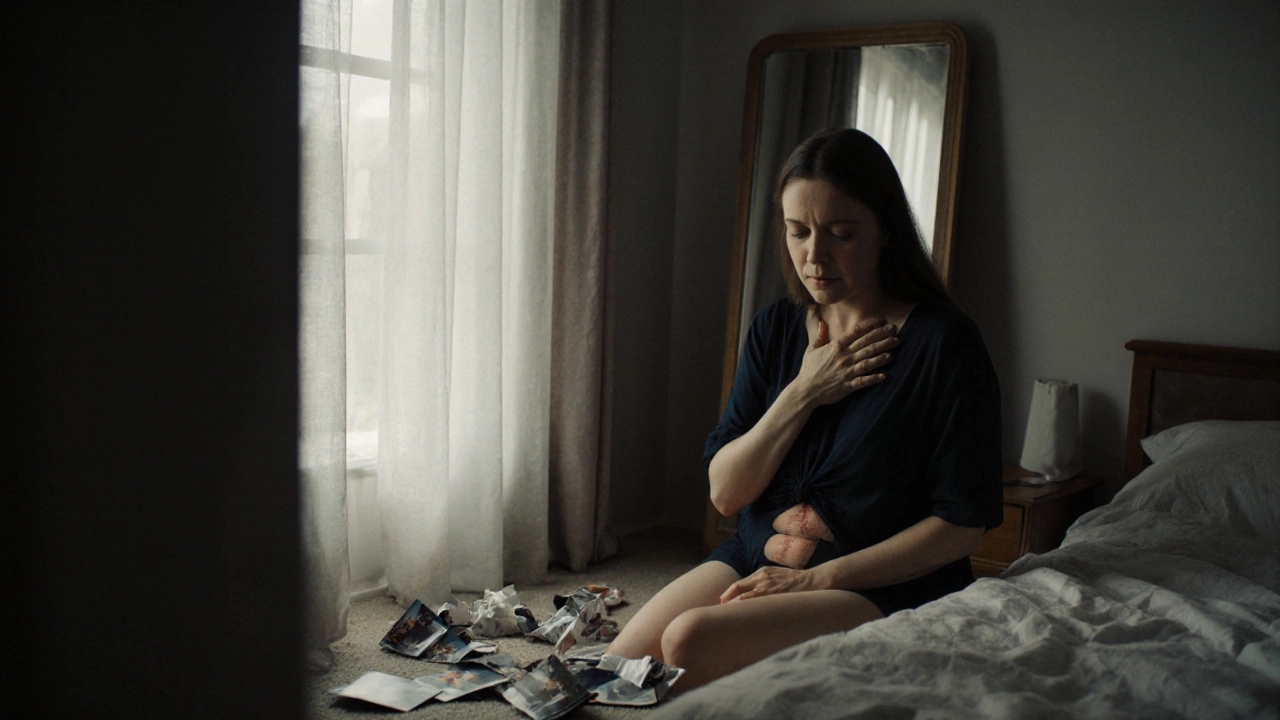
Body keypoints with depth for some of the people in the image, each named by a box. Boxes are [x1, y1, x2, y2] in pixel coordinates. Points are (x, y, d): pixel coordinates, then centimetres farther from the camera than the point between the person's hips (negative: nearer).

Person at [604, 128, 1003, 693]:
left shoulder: (944, 343, -11)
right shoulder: (775, 329, 5)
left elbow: (962, 525, -11)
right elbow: (725, 492, 1)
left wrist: (817, 577, -15)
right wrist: (804, 393, -11)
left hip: (881, 587, -5)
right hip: (754, 559, 5)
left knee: (690, 641, -26)